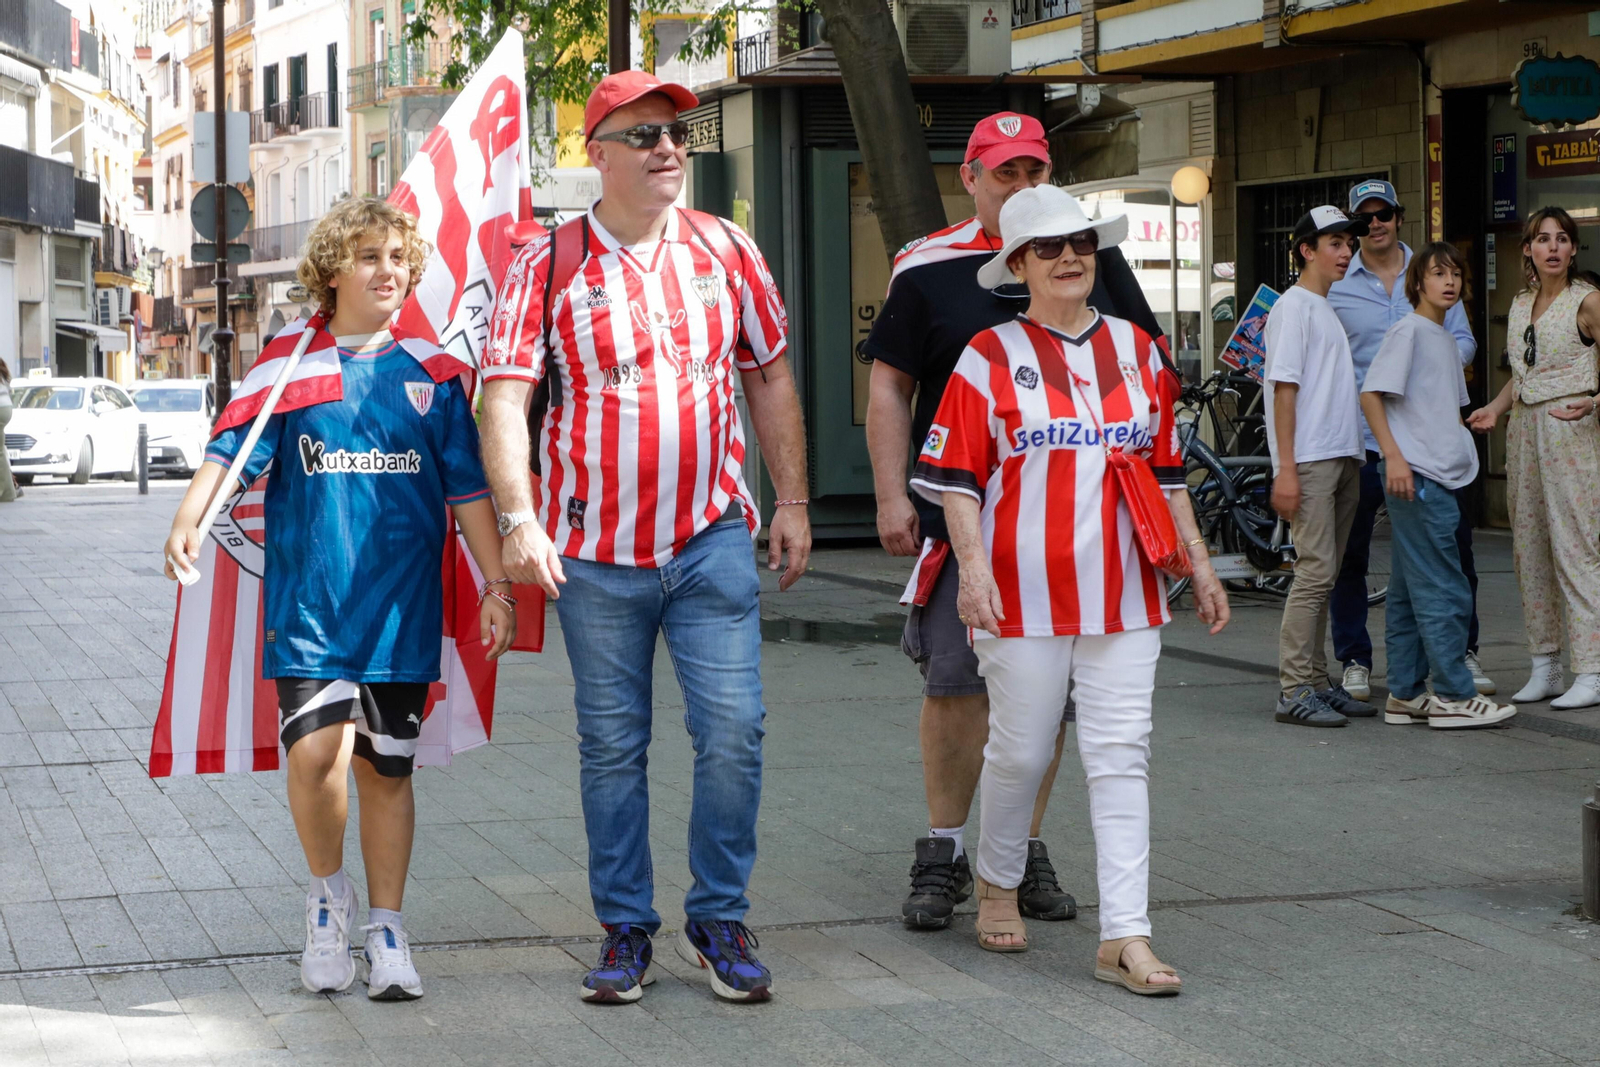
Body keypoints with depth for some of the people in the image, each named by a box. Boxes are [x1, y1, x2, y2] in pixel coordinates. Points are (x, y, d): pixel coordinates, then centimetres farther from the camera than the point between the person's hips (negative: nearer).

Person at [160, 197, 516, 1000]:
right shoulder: (289, 367, 4)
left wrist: (495, 584, 7)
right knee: (315, 750, -16)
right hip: (309, 603, -1)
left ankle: (385, 926, 20)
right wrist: (189, 517, -24)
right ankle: (328, 893, 10)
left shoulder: (431, 374, 7)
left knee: (385, 767, 6)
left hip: (402, 605, 2)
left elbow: (467, 487, 10)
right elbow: (232, 450, -6)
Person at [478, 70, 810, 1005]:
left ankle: (721, 920, 9)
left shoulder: (727, 251, 6)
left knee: (734, 731, -6)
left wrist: (792, 503, 11)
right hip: (595, 549, -1)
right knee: (612, 746, 7)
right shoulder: (549, 265, -3)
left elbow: (772, 378, 15)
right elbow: (506, 399, -8)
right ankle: (626, 929, 18)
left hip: (713, 537, 1)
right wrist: (519, 518, -20)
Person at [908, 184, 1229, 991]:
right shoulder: (990, 357, 0)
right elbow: (956, 476, -2)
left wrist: (1197, 562, 15)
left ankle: (1124, 936, -4)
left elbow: (1165, 468, 18)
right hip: (1025, 592, -3)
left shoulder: (1136, 350, 12)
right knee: (1020, 750, 6)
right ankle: (997, 885, 32)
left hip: (1123, 591, 3)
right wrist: (973, 564, -14)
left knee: (1121, 755, -3)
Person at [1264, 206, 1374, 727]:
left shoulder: (1328, 308, 21)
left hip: (1342, 458, 9)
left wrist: (1355, 459, 17)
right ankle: (1295, 691, -11)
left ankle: (1317, 681, 13)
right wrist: (1285, 468, -19)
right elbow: (1284, 388, -13)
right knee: (1316, 570, -12)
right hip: (1310, 459, -9)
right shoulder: (1293, 307, -6)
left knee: (1324, 574, 9)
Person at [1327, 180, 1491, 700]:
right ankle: (1353, 661, 12)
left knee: (1452, 542, 5)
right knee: (1348, 552, 1)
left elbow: (1463, 339, 9)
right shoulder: (1335, 285, 2)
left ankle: (1464, 652, 18)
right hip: (1361, 436, -2)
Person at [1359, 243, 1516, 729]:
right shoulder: (1408, 331, -8)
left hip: (1441, 477, 9)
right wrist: (1394, 456, -20)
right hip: (1415, 476, -9)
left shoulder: (1448, 340, 19)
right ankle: (1453, 696, -6)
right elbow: (1371, 394, -14)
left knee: (1409, 592, 11)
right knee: (1444, 591, -9)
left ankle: (1405, 695, 14)